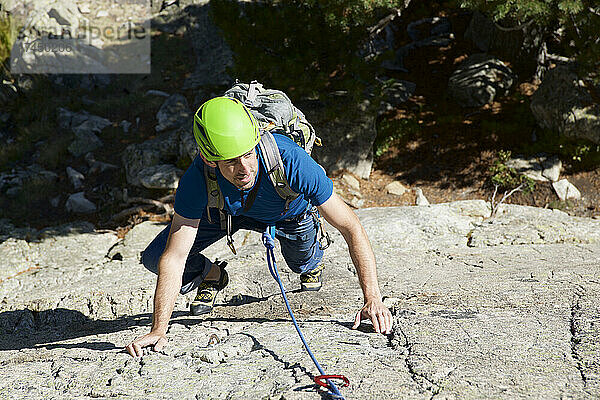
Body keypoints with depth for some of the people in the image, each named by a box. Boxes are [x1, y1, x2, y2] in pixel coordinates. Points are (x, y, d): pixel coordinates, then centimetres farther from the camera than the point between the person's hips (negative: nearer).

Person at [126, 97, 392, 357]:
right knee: (154, 258, -9)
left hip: (289, 213, 0)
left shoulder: (290, 160, -44)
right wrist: (158, 331, -38)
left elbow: (351, 228, -38)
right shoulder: (197, 179, -40)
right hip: (224, 209, 0)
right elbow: (173, 258, -34)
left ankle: (311, 262, 37)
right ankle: (211, 276, 22)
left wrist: (372, 299, -44)